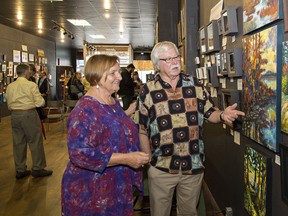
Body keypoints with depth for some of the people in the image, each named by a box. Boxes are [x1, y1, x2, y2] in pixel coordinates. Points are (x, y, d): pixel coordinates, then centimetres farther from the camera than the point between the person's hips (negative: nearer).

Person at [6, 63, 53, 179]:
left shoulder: (10, 86, 7)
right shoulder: (31, 85, -10)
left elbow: (9, 105, 10)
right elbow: (40, 103, -11)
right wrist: (40, 98, 10)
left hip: (14, 115, 6)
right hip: (29, 114, -6)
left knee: (18, 142, 11)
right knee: (35, 141, 5)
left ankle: (20, 170, 20)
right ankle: (37, 169, 11)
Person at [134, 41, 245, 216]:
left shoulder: (195, 85, 1)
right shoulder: (148, 91, -5)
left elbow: (209, 112, 6)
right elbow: (142, 131, 0)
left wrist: (223, 115, -16)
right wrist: (150, 160, 1)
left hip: (194, 166, 2)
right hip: (161, 168, -1)